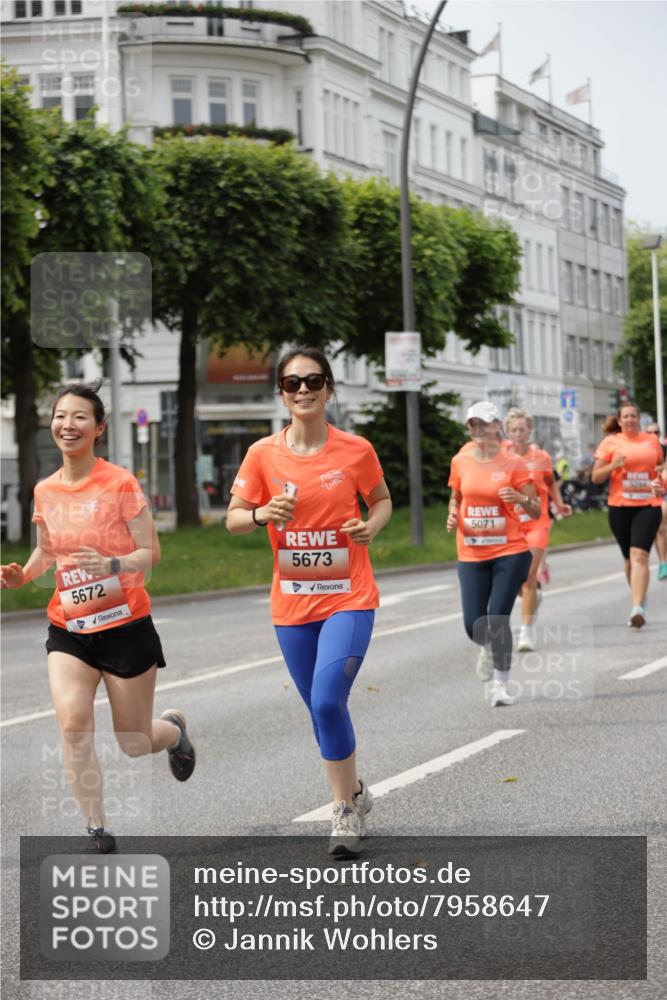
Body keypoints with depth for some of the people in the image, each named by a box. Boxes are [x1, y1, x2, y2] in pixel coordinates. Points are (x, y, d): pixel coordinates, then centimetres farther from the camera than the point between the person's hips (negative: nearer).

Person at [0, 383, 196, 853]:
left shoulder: (120, 483, -11)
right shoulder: (45, 491, 3)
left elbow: (150, 553, -10)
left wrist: (113, 564, -29)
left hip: (126, 625, -3)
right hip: (69, 629, 3)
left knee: (134, 744, 7)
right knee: (73, 721, -21)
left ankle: (174, 728, 44)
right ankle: (98, 831, -8)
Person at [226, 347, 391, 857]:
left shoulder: (356, 450, -5)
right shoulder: (263, 454, -2)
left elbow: (382, 498, 12)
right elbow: (234, 519, 3)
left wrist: (371, 526, -9)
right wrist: (263, 514, -19)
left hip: (349, 598, -3)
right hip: (292, 604, 3)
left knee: (327, 700, -19)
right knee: (321, 709, 12)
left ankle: (345, 809, -1)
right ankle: (354, 794, 35)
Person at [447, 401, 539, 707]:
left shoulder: (513, 463, -3)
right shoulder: (460, 462, 5)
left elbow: (536, 512, -1)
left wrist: (521, 499, -21)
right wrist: (453, 516, 0)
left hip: (509, 551, -3)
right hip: (471, 554, 3)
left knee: (498, 618, -11)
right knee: (473, 624, -2)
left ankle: (500, 684, 3)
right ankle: (489, 648, 35)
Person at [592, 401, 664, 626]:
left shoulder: (652, 441, 9)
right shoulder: (611, 442, 3)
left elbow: (660, 466, 25)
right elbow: (596, 477, 3)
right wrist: (613, 465, -15)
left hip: (648, 505, -1)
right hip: (620, 506, 1)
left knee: (639, 555, -16)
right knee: (629, 558, 11)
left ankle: (638, 608, -25)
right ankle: (639, 597, 32)